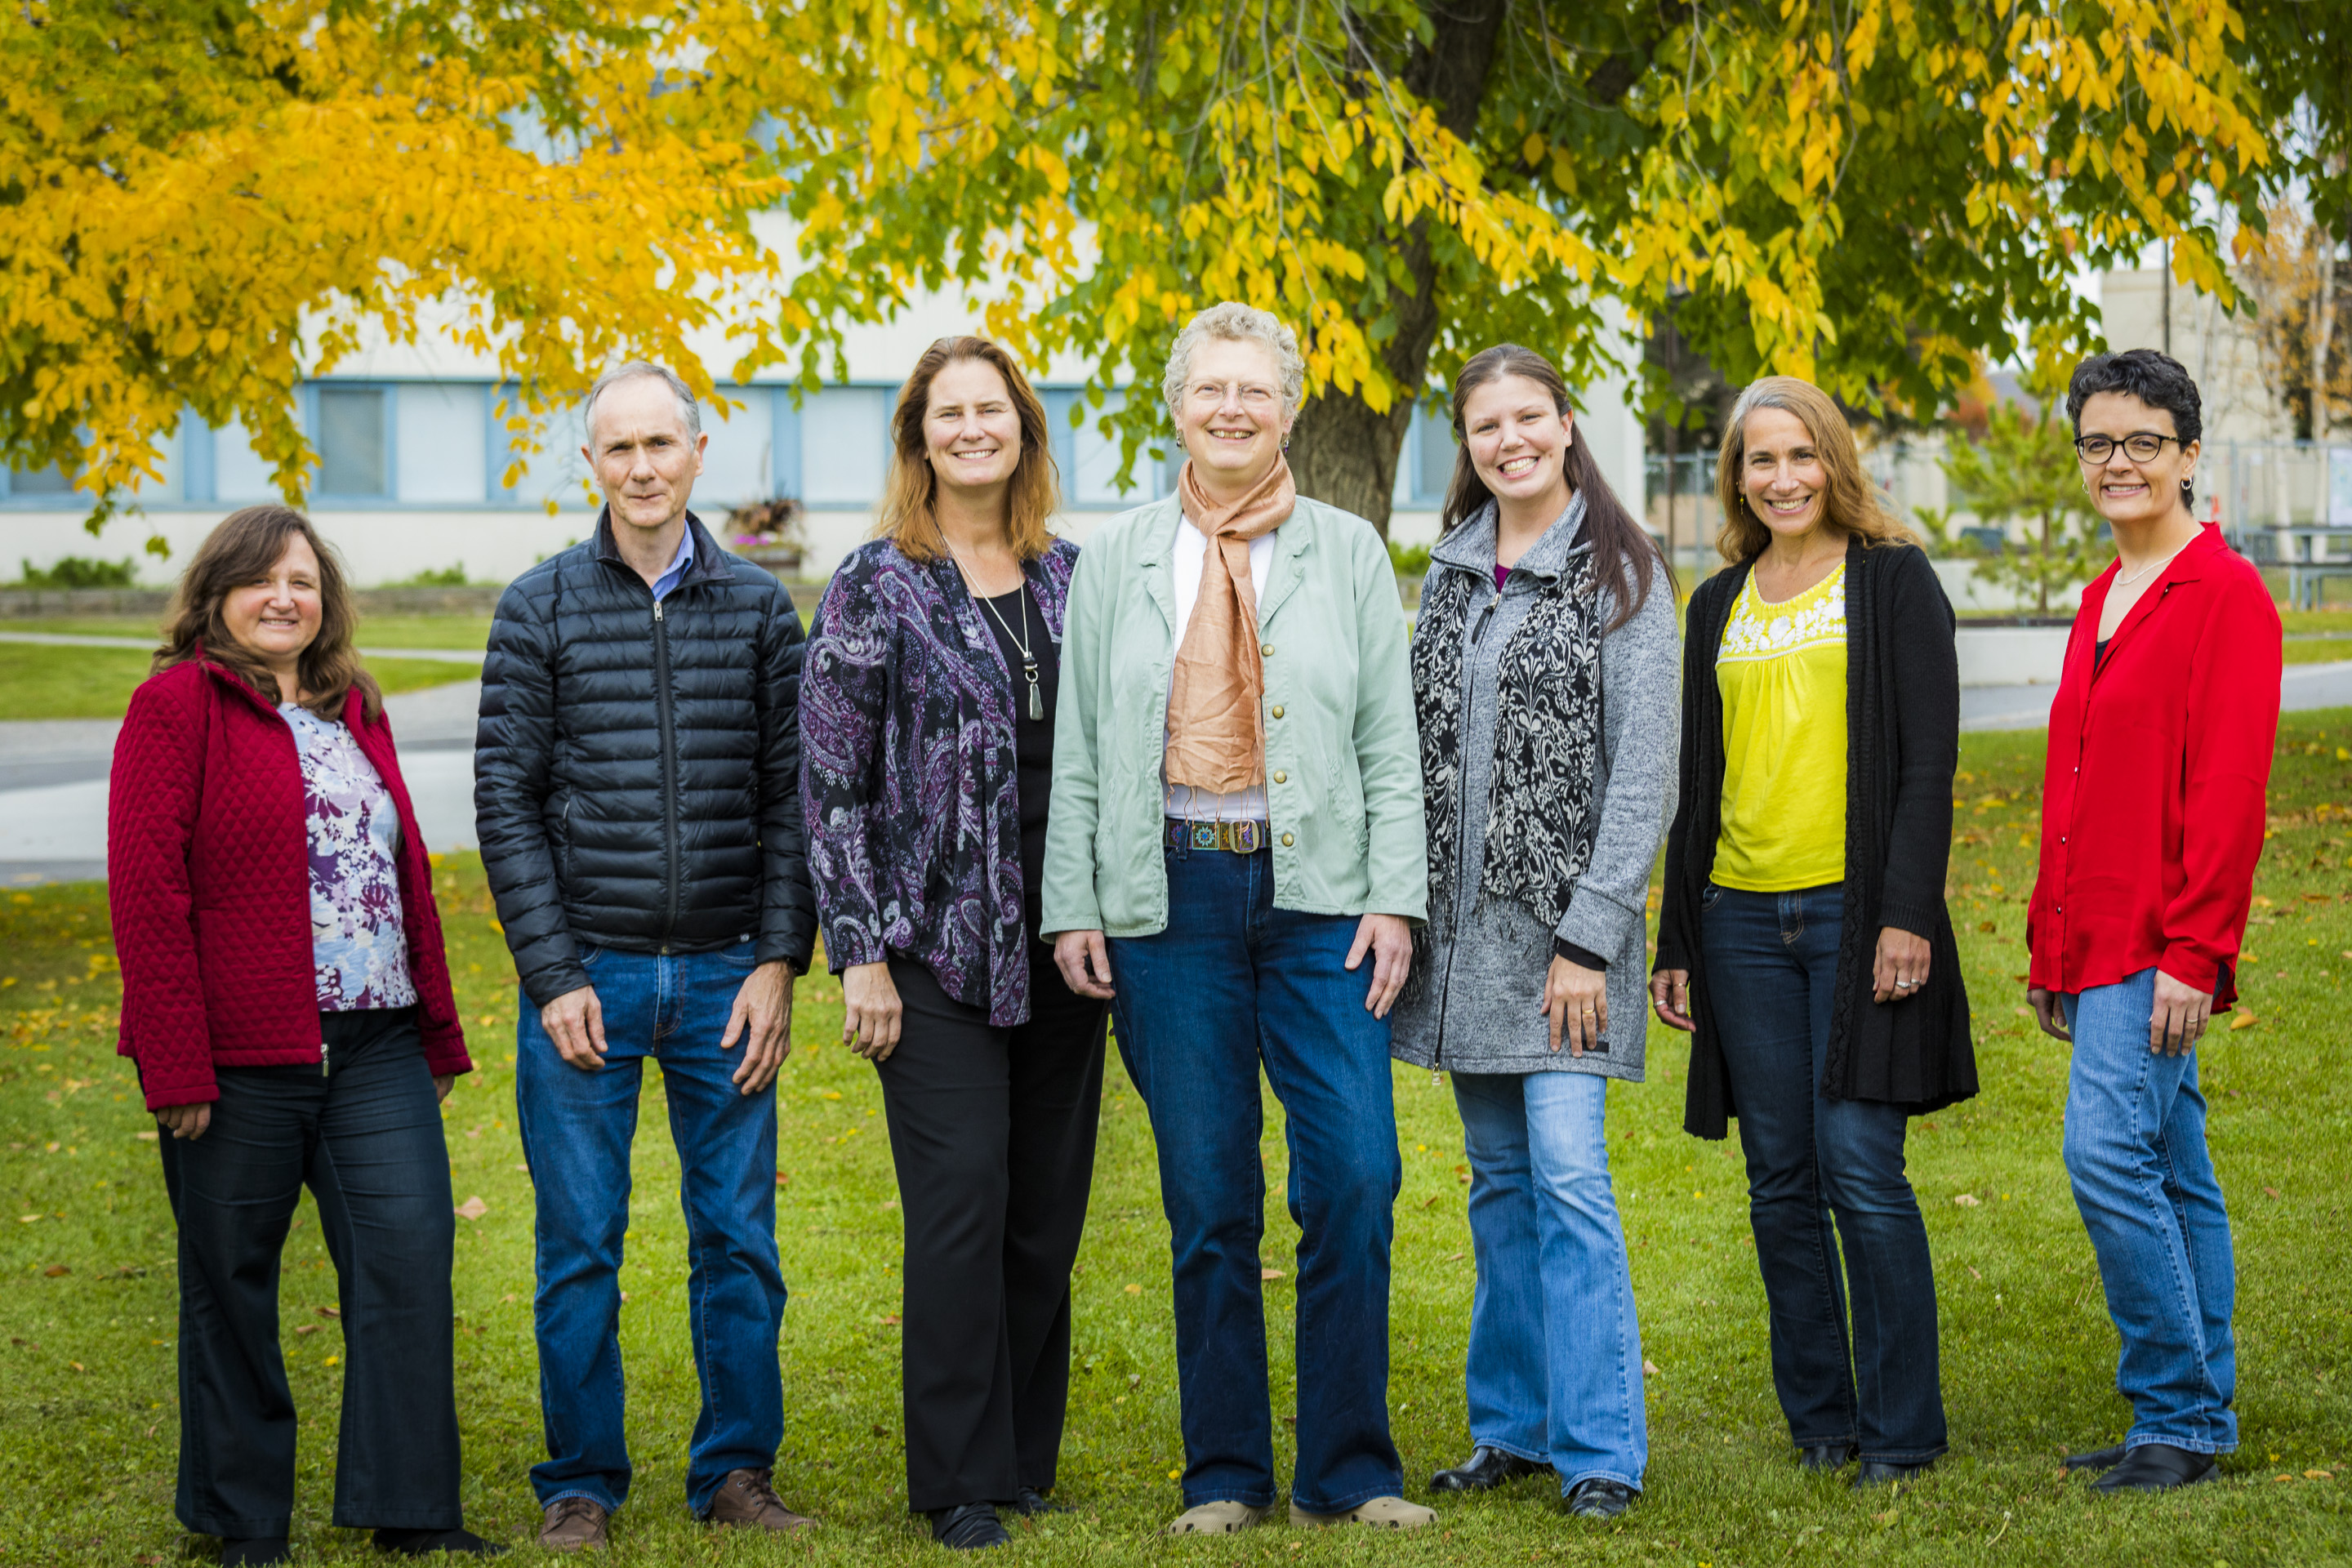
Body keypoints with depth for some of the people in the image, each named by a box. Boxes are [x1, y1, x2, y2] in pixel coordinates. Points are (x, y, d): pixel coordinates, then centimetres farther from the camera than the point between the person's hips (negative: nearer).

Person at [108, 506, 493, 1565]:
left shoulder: (354, 712, 16)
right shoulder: (176, 705, -4)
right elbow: (145, 889, -10)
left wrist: (437, 1031, 18)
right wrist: (175, 1067, -15)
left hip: (374, 1049, 5)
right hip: (239, 1059, -5)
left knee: (410, 1249, -3)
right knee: (232, 1278, 5)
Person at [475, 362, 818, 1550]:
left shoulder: (759, 608, 7)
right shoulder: (541, 608, 1)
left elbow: (788, 796, 6)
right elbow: (504, 800, -1)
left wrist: (777, 962, -2)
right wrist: (553, 976, -7)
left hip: (724, 976, 1)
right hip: (585, 972, -1)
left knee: (738, 1238, 4)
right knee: (579, 1247, 2)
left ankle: (738, 1471, 16)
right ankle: (581, 1485, 13)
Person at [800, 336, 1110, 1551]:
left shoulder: (1071, 579, 10)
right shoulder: (876, 588, -2)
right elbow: (831, 783, -4)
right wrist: (860, 952, -9)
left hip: (1062, 940, 4)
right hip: (939, 941, -4)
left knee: (1049, 1209, 7)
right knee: (961, 1200, -8)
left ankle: (1026, 1454, 18)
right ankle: (959, 1481, 1)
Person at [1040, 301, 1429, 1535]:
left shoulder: (1348, 553, 9)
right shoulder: (1115, 561, 10)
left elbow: (1391, 744, 6)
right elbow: (1076, 749, 9)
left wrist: (1394, 899, -3)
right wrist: (1072, 905, 1)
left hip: (1318, 894, 0)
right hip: (1170, 899, 0)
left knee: (1355, 1178, -7)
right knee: (1207, 1199, 3)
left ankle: (1346, 1469, 5)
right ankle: (1224, 1473, 13)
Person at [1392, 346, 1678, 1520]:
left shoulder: (1621, 575, -5)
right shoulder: (1450, 572, 12)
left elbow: (1644, 775, -10)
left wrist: (1589, 939, -15)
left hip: (1561, 923, -5)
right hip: (1461, 925, 6)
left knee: (1567, 1174, -11)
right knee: (1498, 1179, 11)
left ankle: (1598, 1450, -6)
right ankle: (1512, 1424, 19)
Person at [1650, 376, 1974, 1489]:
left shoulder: (1893, 581, 1)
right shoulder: (1718, 606, 15)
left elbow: (1929, 759, -5)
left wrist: (1907, 916, -14)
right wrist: (1675, 940, 14)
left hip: (1855, 912, -4)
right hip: (1743, 920, 5)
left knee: (1862, 1172, -8)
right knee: (1781, 1182, 6)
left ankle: (1899, 1430, 2)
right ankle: (1816, 1419, 16)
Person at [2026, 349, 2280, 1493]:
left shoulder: (2225, 593, -9)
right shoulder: (2102, 599, 17)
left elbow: (2230, 787, -15)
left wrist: (2193, 951, -20)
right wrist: (2049, 946, 18)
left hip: (2159, 946, -9)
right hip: (2097, 943, 9)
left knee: (2107, 1151, -16)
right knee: (2172, 1171, 11)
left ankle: (2177, 1415, -6)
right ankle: (2199, 1421, 16)